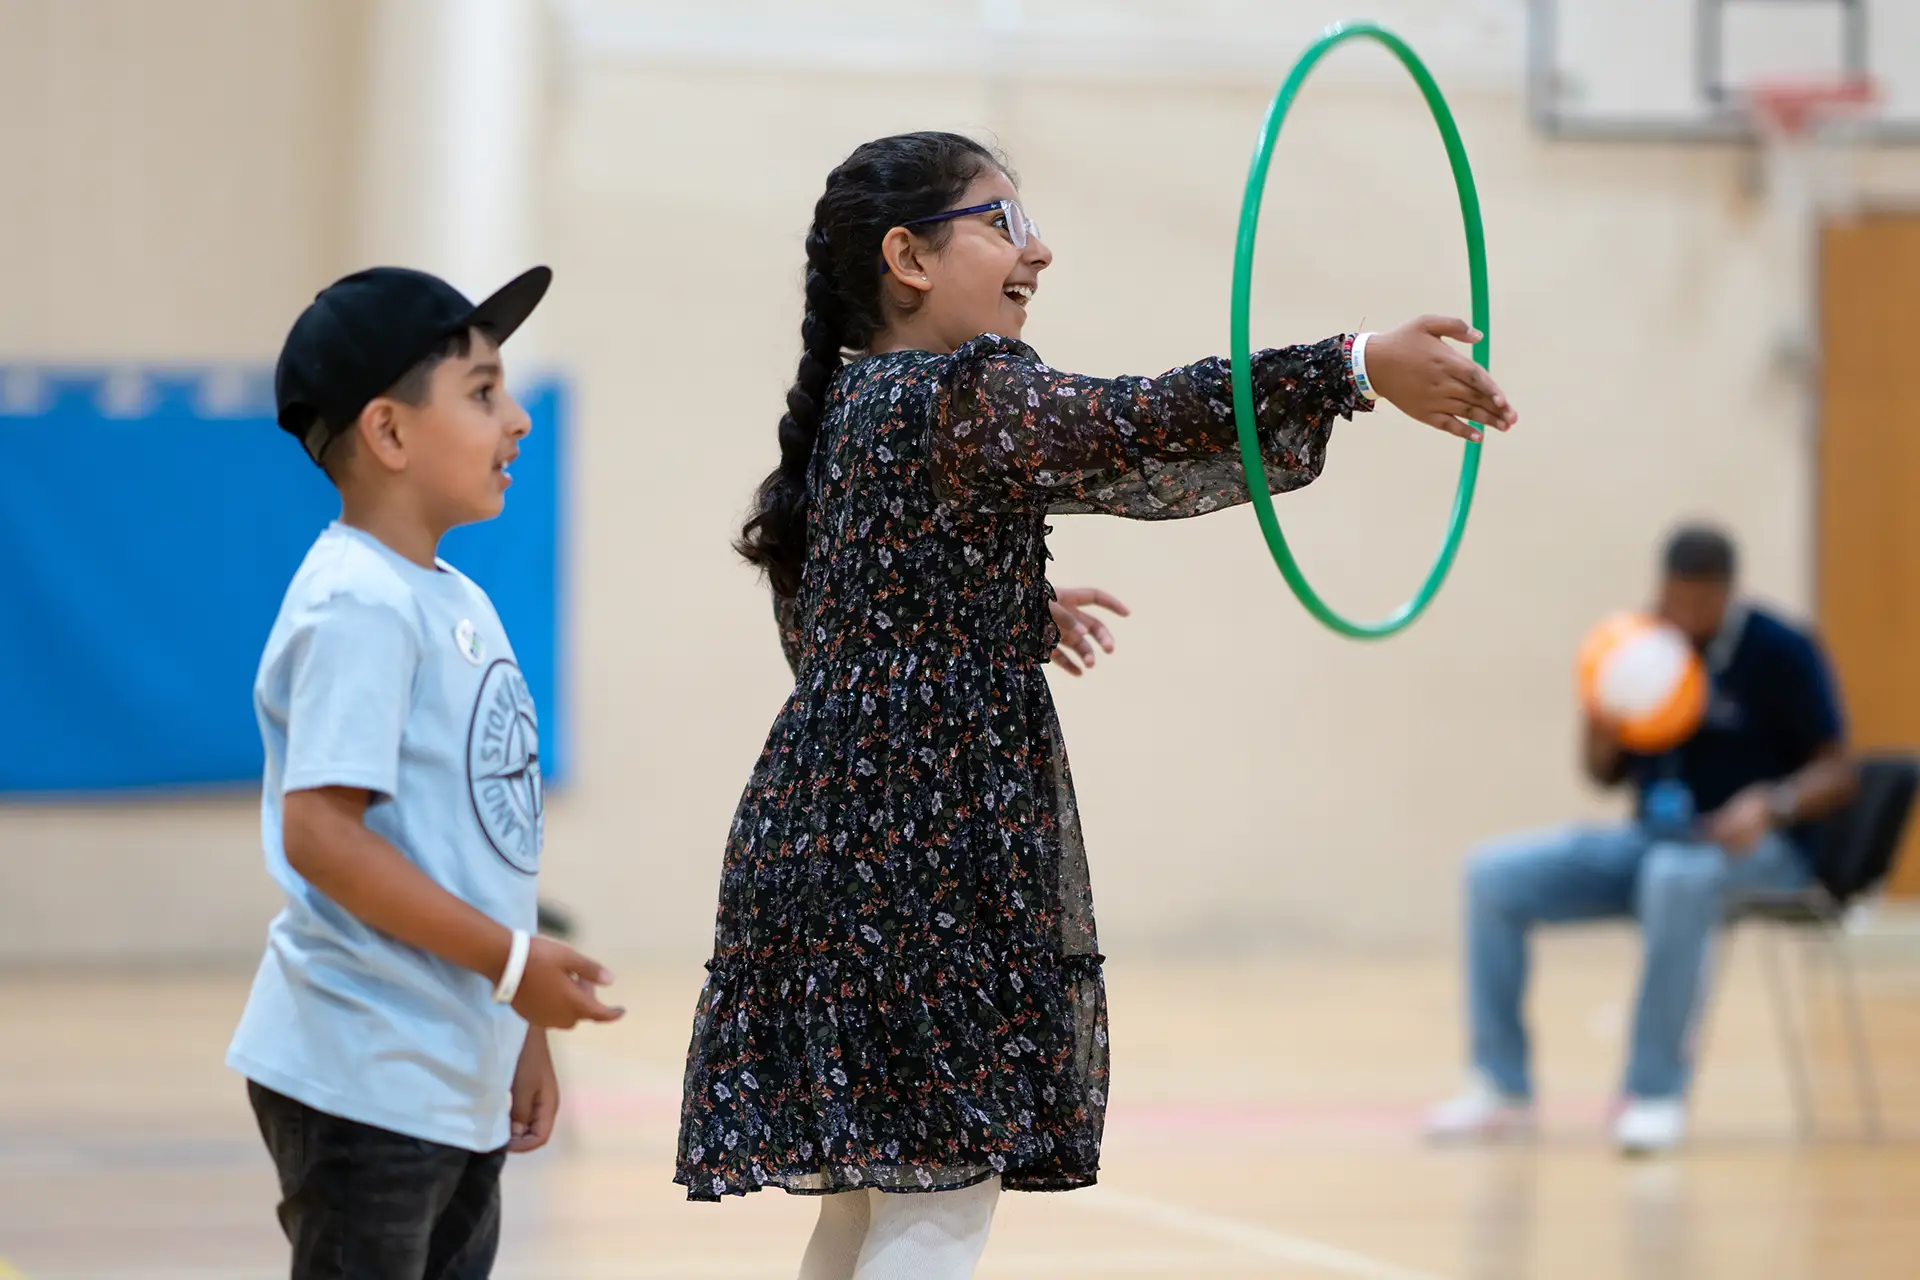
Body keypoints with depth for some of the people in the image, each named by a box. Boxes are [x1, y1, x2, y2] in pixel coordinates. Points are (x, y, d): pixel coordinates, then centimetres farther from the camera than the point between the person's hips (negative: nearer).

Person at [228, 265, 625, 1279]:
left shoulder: (459, 604, 14)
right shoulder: (358, 607, -16)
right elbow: (319, 832, -23)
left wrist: (523, 1030, 20)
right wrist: (511, 962, -20)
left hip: (460, 1079, 10)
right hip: (364, 1081, -10)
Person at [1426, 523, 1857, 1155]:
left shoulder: (1780, 652, -9)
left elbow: (1836, 773, -10)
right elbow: (1605, 775, 12)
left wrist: (1771, 806, -30)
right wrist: (1603, 728, -11)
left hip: (1752, 848, -6)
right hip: (1652, 836, 6)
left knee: (1678, 875, -42)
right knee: (1496, 875, -11)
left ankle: (1656, 1093, -33)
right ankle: (1503, 1088, -8)